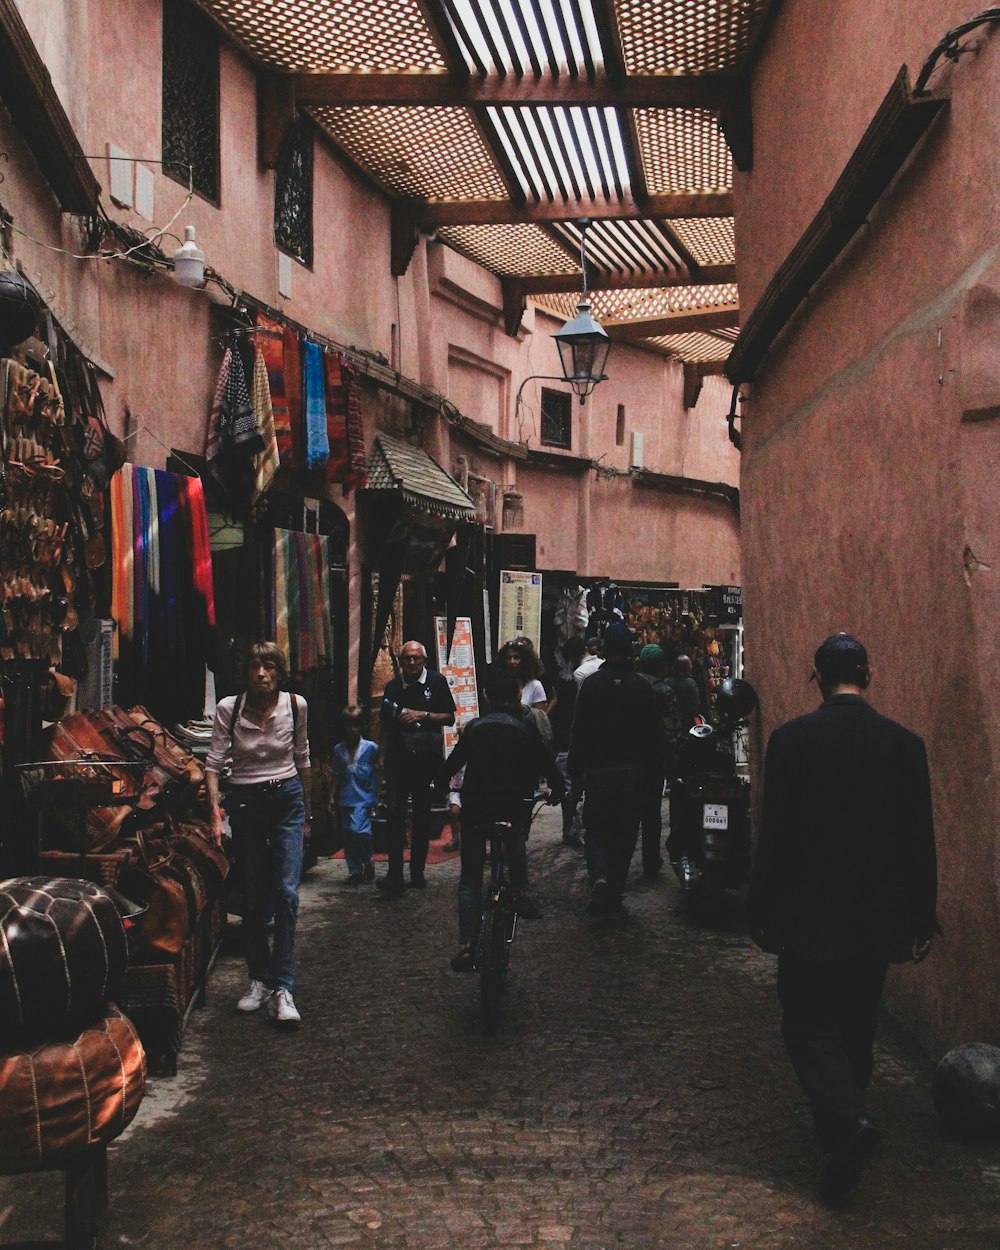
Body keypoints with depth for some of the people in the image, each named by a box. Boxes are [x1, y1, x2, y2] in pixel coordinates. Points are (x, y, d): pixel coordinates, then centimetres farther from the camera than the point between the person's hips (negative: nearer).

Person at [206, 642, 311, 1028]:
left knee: (286, 892, -10)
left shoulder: (295, 705, -4)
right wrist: (215, 812, -19)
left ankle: (282, 988, -9)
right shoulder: (228, 708, -8)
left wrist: (307, 807, 16)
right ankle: (259, 979, 21)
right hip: (245, 802, 0)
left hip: (287, 799, 0)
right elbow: (213, 763, -8)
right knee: (253, 896, 6)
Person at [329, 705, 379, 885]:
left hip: (364, 798, -4)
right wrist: (332, 797, 8)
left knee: (358, 830, -20)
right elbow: (336, 776, 14)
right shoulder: (339, 750, 8)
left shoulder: (370, 747, -2)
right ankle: (355, 871, 18)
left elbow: (379, 771, 1)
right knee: (348, 837, 7)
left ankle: (368, 862, 2)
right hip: (345, 800, 4)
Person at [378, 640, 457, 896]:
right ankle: (394, 876, -13)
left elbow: (450, 718, 2)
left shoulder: (437, 682, 3)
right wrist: (385, 755, 9)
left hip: (427, 757, -1)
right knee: (395, 812, -11)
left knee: (422, 814, 8)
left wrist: (423, 715, -12)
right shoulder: (393, 687, 9)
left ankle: (417, 871, 19)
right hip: (398, 757, 1)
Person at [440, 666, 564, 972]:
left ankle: (467, 945, -3)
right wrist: (556, 790, 23)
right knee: (517, 837, 36)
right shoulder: (526, 728, 1)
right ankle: (521, 892, 18)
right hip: (512, 806, 0)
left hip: (474, 809, 0)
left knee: (470, 879, 10)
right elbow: (548, 764, 3)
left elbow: (452, 764, 8)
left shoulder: (474, 728, 2)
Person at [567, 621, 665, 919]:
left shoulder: (592, 684, -5)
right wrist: (653, 770, 10)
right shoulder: (642, 687, 0)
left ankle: (599, 876, -17)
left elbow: (579, 731, -4)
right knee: (624, 834, 9)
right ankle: (613, 899, 10)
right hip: (633, 772, 1)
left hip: (598, 771, -1)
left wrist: (575, 772, 2)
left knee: (596, 830, 9)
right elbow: (654, 734, 2)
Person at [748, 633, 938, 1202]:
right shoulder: (905, 743, -3)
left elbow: (774, 834, -9)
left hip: (810, 914, -3)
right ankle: (844, 1122, 30)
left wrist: (763, 909, 1)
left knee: (810, 1024, 4)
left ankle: (846, 1120, -17)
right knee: (857, 1024, 18)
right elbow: (921, 841, -1)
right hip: (878, 915, 4)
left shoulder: (792, 738, -11)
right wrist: (922, 919, 7)